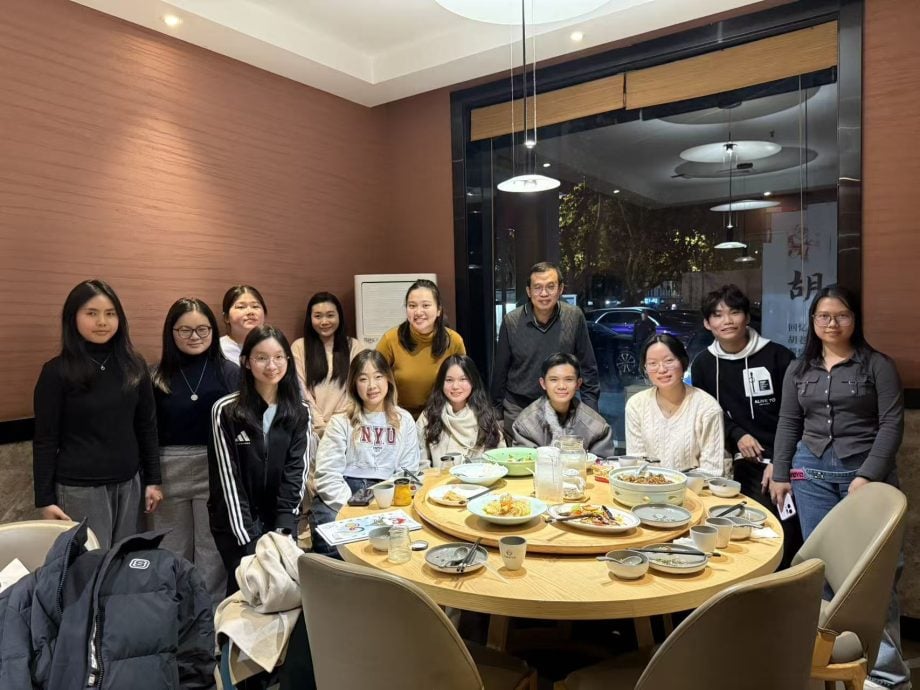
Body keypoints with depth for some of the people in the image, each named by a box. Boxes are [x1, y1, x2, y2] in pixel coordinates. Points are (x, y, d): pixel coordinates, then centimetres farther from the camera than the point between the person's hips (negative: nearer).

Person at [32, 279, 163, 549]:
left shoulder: (134, 365, 3)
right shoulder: (57, 372, -7)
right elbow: (45, 440, -3)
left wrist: (152, 480, 7)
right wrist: (45, 499, -5)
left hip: (129, 484, 3)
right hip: (79, 488, -3)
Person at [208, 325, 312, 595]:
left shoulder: (300, 412, -1)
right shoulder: (226, 410, -10)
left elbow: (296, 472, -5)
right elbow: (228, 477, -12)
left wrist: (284, 530, -16)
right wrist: (249, 540, -17)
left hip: (279, 521, 2)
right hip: (235, 521, -2)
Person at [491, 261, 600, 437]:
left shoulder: (574, 317, -5)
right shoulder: (511, 321, -5)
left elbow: (587, 368, 2)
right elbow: (500, 370, 4)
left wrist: (590, 411, -2)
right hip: (517, 409, 0)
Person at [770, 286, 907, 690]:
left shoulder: (877, 365, 0)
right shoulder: (799, 370, 11)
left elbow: (892, 423, -5)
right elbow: (788, 424, 13)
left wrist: (869, 475, -13)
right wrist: (780, 474, 7)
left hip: (865, 473, -3)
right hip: (812, 474, 4)